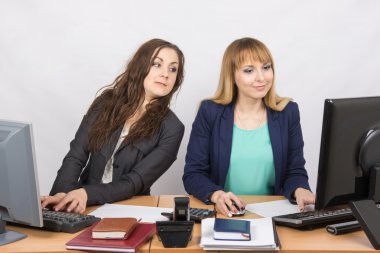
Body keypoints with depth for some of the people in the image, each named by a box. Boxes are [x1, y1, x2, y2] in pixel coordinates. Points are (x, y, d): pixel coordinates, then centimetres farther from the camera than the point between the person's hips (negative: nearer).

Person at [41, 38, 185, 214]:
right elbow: (76, 156, -3)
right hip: (84, 207, 2)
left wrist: (87, 194, -28)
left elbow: (136, 182, -14)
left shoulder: (171, 129, -7)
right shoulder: (107, 102, 1)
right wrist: (62, 193, -21)